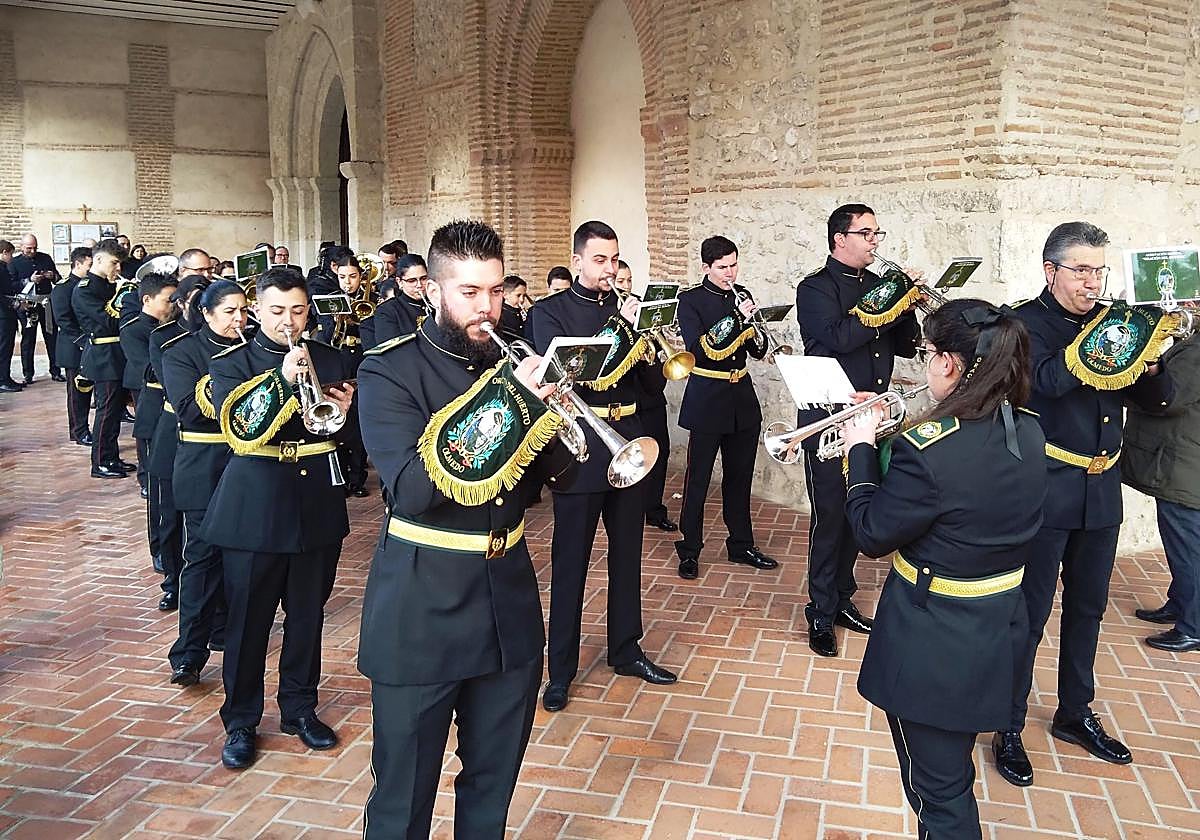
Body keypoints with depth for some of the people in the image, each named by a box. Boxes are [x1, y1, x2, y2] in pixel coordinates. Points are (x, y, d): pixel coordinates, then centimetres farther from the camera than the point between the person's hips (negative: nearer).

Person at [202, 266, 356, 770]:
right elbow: (239, 431, -17)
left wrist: (344, 414, -18)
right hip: (255, 509, -2)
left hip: (319, 507, 3)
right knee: (247, 619, 6)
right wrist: (283, 380, -27)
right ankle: (240, 722, 22)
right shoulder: (231, 365, -1)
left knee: (308, 615, 13)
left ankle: (300, 708, 31)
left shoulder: (331, 362, 6)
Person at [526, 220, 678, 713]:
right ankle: (561, 669, 14)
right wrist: (616, 328, -22)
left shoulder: (626, 309, 11)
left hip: (628, 445, 5)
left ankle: (625, 650, 30)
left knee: (627, 554, 14)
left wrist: (649, 350, -12)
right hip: (579, 447, -5)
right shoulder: (549, 312, -2)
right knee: (570, 562, 3)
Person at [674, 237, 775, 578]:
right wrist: (737, 318, -24)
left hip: (742, 398, 5)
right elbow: (698, 349, -19)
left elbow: (759, 351, 9)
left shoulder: (742, 295, 9)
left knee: (740, 476, 13)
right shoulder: (691, 300, -6)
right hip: (707, 400, -5)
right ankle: (689, 550, 13)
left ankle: (741, 544, 27)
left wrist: (755, 331, -13)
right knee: (698, 477, 1)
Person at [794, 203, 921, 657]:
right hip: (828, 416, -6)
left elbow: (907, 346, 10)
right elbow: (838, 338, -24)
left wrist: (906, 305, -7)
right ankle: (821, 613, 10)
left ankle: (841, 599, 27)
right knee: (829, 514, -2)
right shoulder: (816, 288, -7)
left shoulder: (877, 285, 12)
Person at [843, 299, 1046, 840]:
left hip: (933, 645, -8)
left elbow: (871, 536, -16)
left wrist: (862, 448, -5)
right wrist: (890, 437, 6)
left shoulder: (927, 450, -29)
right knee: (952, 771, 29)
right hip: (999, 628, 8)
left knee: (938, 790, 12)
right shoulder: (1028, 433, -4)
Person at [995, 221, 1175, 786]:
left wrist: (1150, 364, -11)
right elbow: (1041, 381, -27)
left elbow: (1155, 400, 8)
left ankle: (1075, 714, 35)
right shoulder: (1027, 323, -8)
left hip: (1102, 490, 6)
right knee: (1030, 611, 1)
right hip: (1045, 490, -6)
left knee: (1087, 607, 17)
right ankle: (1010, 727, 15)